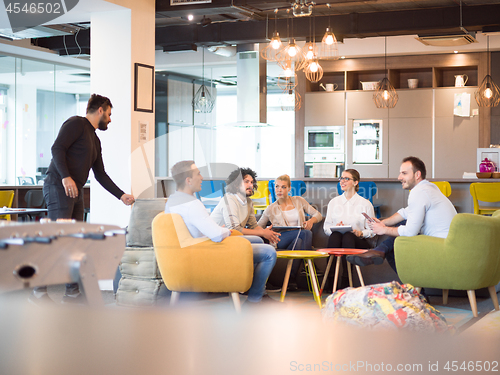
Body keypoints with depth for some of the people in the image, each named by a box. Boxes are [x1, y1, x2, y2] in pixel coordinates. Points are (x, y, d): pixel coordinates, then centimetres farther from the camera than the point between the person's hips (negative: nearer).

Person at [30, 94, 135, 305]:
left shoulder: (95, 141, 25)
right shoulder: (76, 124, -2)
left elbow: (101, 175, 26)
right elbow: (57, 148, -14)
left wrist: (122, 196, 21)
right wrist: (65, 176, -25)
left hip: (76, 192, 9)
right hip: (58, 186, -9)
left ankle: (72, 292, 11)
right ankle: (39, 291, -13)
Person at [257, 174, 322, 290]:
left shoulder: (299, 201, 18)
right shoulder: (271, 209, 15)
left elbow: (318, 215, 17)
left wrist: (311, 220, -8)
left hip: (301, 238, 2)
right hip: (281, 240, -2)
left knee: (299, 242, -39)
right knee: (306, 233, -34)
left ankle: (291, 280, -39)